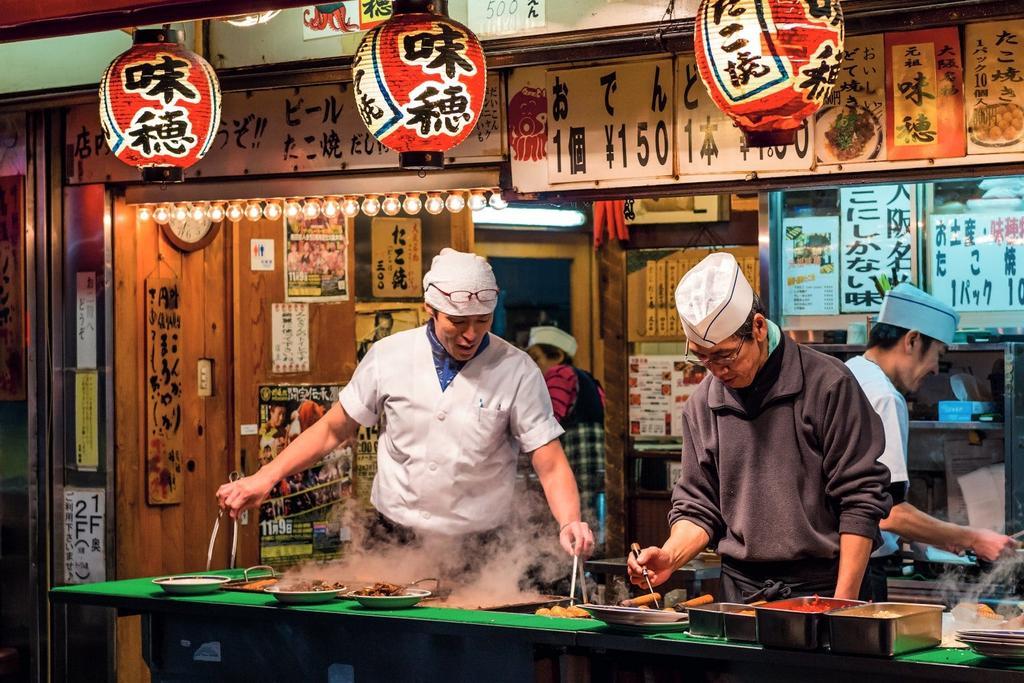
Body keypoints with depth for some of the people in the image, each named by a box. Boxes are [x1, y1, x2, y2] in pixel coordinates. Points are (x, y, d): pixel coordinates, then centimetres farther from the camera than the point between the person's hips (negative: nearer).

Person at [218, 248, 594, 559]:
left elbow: (550, 465, -9)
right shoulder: (389, 356, -1)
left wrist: (570, 523, -28)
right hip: (395, 548, 2)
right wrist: (263, 479, 3)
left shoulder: (517, 371, -7)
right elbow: (333, 429, 10)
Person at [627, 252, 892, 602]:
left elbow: (861, 500, -9)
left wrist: (843, 603, -13)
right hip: (739, 589, 4)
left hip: (818, 586, -4)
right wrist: (670, 557, -9)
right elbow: (699, 507, 12)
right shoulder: (702, 405, 6)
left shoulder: (827, 385, -8)